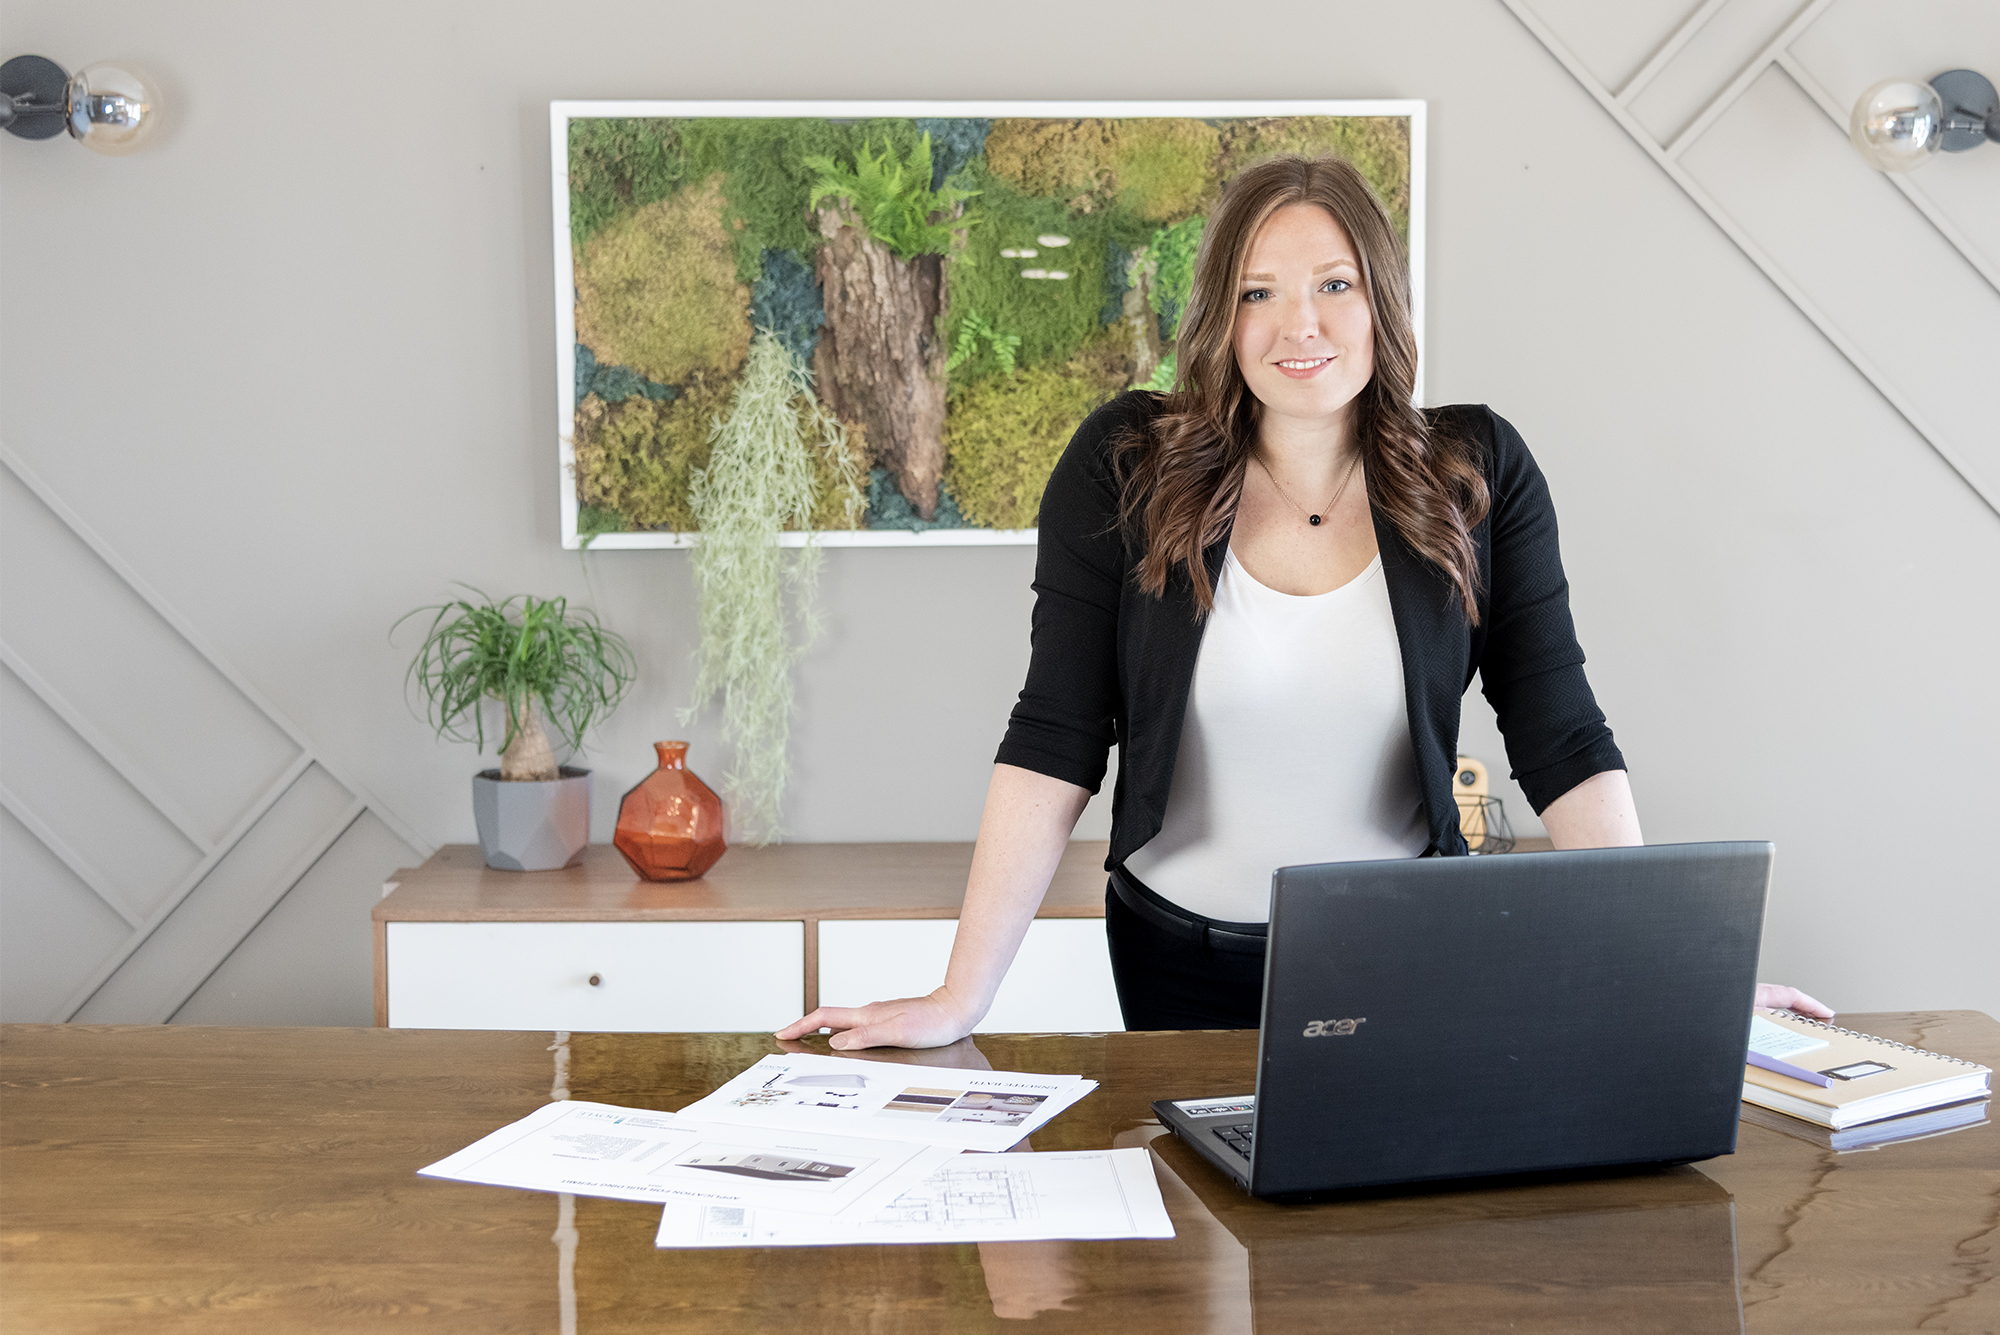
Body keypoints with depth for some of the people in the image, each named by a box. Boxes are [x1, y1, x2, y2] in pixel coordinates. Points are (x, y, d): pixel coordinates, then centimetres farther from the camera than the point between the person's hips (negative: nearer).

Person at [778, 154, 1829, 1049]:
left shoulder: (1479, 475, -6)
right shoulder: (1125, 470, -9)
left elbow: (1563, 739, -5)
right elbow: (1055, 743, -11)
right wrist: (960, 997, -16)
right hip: (1180, 955, 0)